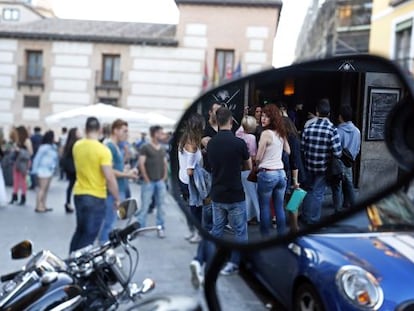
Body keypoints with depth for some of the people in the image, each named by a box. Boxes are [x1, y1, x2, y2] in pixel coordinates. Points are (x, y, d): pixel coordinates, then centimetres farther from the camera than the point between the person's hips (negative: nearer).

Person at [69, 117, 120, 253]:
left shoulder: (77, 145, 2)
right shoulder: (103, 150, -18)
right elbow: (109, 178, -21)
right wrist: (117, 198, -11)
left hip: (79, 194, 7)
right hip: (96, 197, -7)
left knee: (80, 230, 22)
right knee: (89, 235, 2)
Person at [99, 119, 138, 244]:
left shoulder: (117, 147, 14)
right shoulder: (109, 147, -16)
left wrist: (128, 171, 6)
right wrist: (127, 175, -13)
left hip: (120, 190, 10)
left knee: (112, 220, 16)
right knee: (110, 221, -3)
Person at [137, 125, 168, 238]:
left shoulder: (162, 149, 14)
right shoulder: (145, 148, -5)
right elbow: (141, 164, -9)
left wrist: (164, 177, 6)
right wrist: (146, 179, -11)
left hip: (160, 182, 5)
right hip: (149, 182, -5)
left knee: (160, 206, 8)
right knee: (145, 206, -2)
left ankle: (161, 228, 15)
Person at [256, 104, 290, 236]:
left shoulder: (266, 133, -14)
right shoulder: (281, 133, 7)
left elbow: (258, 158, -10)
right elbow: (288, 152, 20)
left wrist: (256, 166, 10)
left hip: (267, 174, -7)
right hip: (281, 173, 7)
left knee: (264, 207, 4)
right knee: (279, 207, 11)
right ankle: (282, 236, 16)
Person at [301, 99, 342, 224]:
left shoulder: (308, 128, -6)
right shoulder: (332, 129, -15)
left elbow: (302, 148, -2)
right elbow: (337, 153, -18)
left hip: (309, 166, 3)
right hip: (323, 167, -3)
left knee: (308, 190, 19)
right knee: (318, 193, 8)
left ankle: (306, 217, 29)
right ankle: (313, 220, 16)